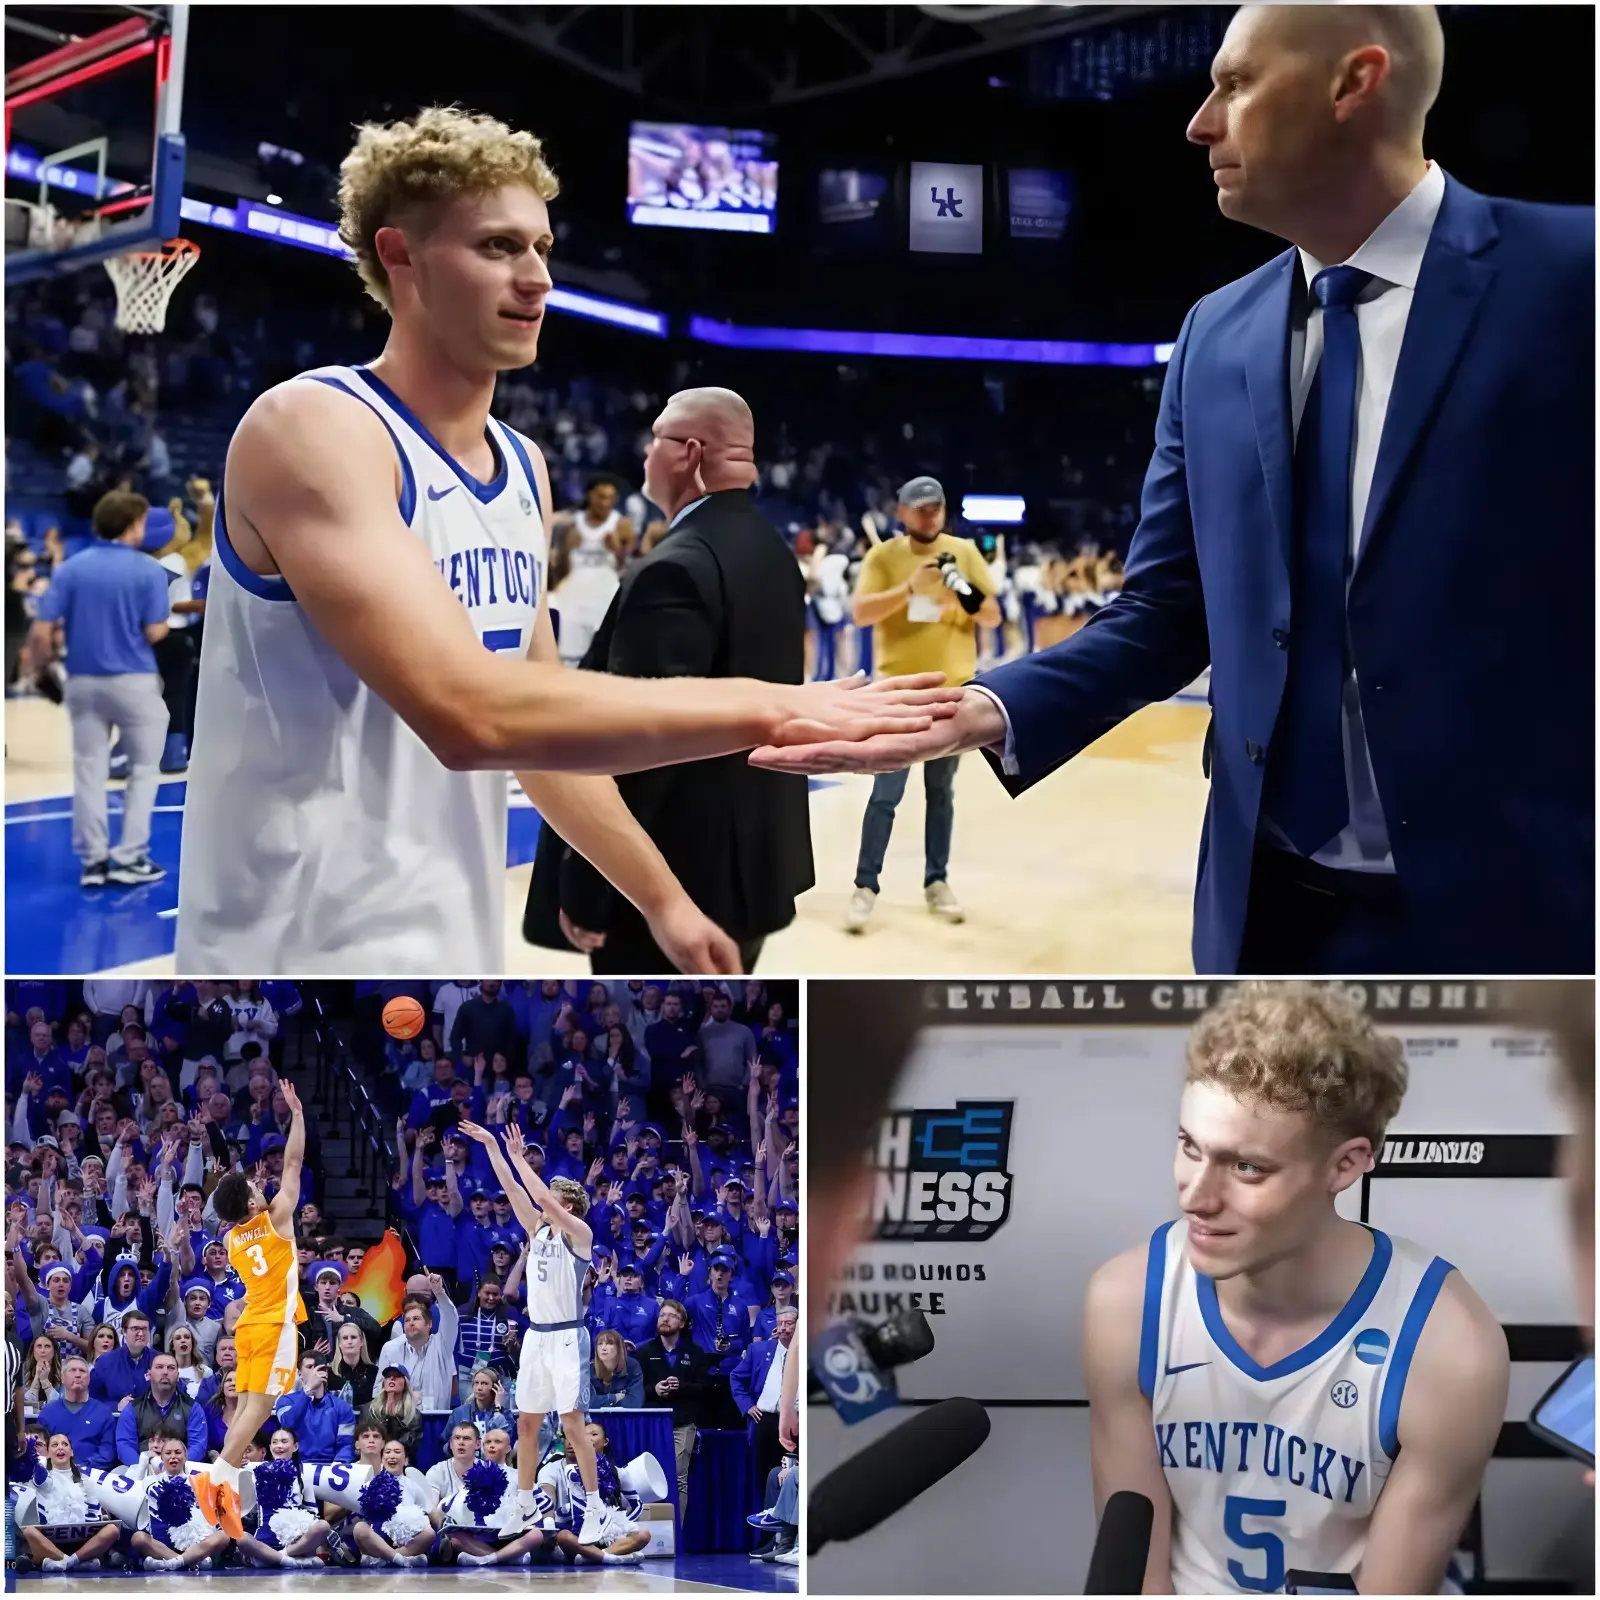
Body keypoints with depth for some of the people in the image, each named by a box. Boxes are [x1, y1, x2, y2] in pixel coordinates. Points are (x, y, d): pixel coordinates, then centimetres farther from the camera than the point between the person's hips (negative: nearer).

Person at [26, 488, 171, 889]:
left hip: (83, 682, 3)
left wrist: (44, 666, 13)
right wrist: (166, 624, 11)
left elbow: (40, 632, -5)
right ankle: (129, 858, 6)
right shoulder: (148, 570, -8)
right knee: (144, 769, 9)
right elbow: (154, 633, -11)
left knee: (89, 772, 9)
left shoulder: (70, 568, 1)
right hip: (134, 682, -3)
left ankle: (93, 860, 11)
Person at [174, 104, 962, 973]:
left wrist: (662, 898, 16)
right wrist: (763, 707, -27)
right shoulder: (309, 428, -17)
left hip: (459, 953, 8)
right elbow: (469, 713, -30)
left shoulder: (525, 469, 9)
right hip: (308, 963, -8)